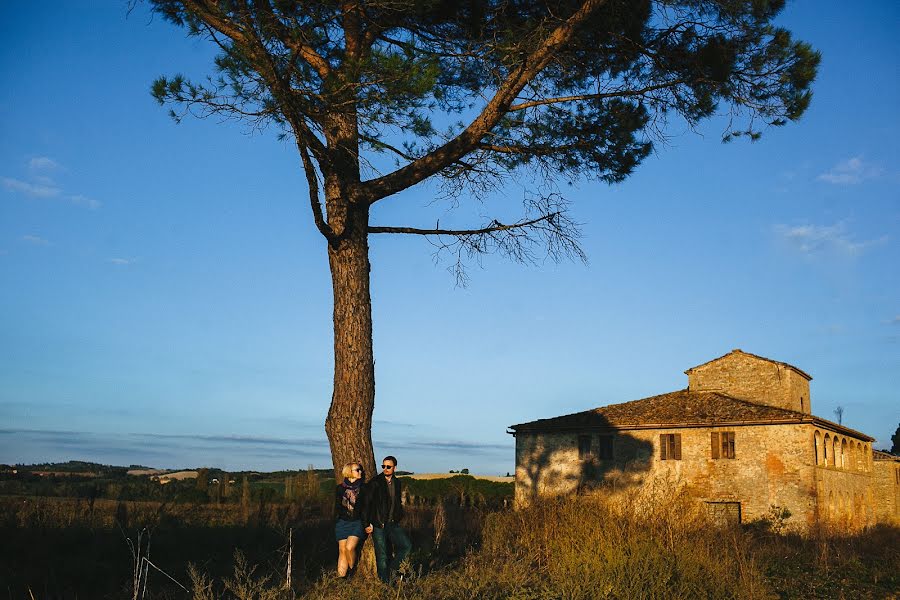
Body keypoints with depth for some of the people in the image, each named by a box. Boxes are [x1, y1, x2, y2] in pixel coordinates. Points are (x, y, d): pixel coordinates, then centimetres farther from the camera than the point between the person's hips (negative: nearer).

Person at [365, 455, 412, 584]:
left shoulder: (397, 483, 9)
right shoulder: (374, 483, -8)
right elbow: (366, 504, -8)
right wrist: (368, 523, -10)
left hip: (393, 524, 5)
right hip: (378, 525, -5)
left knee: (407, 545, -10)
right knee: (382, 556, 0)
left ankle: (392, 569, 10)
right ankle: (386, 582, 14)